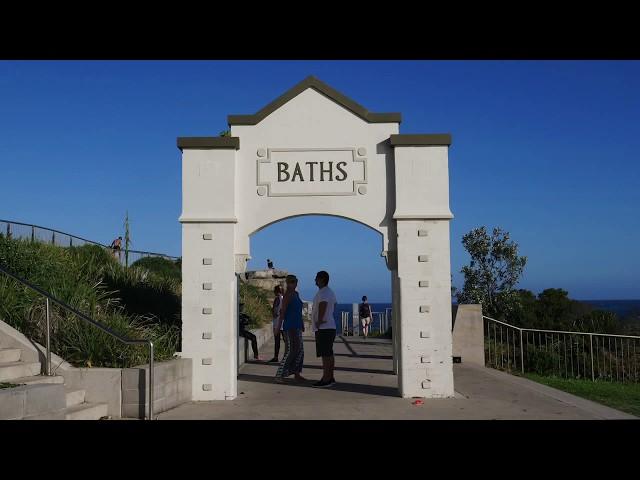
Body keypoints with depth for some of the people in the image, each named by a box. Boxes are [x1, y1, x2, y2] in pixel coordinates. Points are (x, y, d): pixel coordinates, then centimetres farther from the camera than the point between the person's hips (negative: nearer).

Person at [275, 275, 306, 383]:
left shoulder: (296, 294, 15)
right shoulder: (288, 295, -12)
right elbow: (282, 311, -17)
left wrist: (302, 324, 24)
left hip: (297, 327, 10)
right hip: (290, 327, -10)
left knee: (299, 350, 12)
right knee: (290, 351, -13)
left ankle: (297, 374, 21)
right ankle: (279, 375, -11)